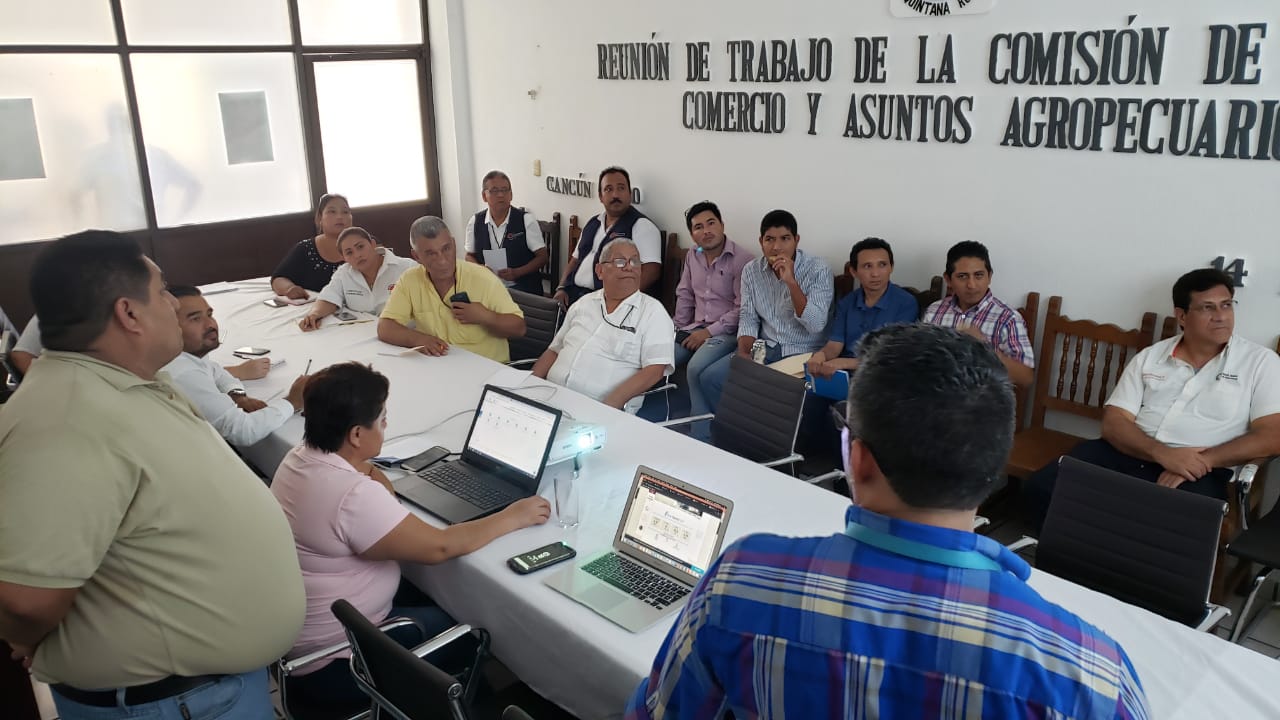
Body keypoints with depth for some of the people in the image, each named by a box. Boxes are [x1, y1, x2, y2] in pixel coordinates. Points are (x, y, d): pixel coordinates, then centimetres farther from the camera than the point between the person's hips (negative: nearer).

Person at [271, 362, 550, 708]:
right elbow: (438, 547, -25)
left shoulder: (300, 458, -3)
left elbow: (383, 500, 8)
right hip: (328, 664, -9)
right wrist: (513, 517, -15)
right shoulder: (353, 497, -33)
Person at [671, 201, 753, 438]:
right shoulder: (692, 257, 12)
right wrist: (677, 330, 8)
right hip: (695, 329, 7)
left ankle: (702, 437, -21)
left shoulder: (743, 260, -10)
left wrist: (709, 332, -17)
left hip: (727, 332, -7)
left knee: (696, 369, -33)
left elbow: (742, 309, -14)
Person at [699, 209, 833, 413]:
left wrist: (791, 282, -25)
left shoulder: (818, 270, -10)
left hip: (803, 353, -4)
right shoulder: (751, 271, 3)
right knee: (711, 378, -13)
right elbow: (748, 319, 6)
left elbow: (816, 325, -18)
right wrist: (743, 353, -12)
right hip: (765, 349, 4)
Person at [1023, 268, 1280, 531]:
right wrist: (1162, 453, -16)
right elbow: (1113, 423, 4)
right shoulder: (1149, 357, 13)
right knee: (1042, 488, -21)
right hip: (1128, 454, 3)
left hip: (1197, 472, -2)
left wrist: (1201, 460, -16)